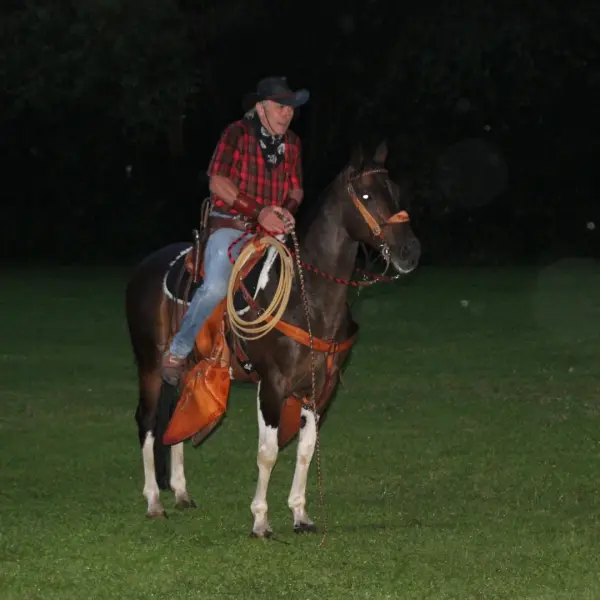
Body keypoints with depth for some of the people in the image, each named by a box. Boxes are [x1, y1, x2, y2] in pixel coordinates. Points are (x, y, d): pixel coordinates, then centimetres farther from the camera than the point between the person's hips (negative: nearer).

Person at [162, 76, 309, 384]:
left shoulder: (292, 143, 11)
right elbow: (217, 183, -11)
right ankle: (177, 352, -10)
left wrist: (288, 209, -7)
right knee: (216, 287, -28)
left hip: (273, 229, 6)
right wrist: (258, 211, -19)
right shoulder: (236, 133, -5)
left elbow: (296, 189, 18)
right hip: (231, 225, -6)